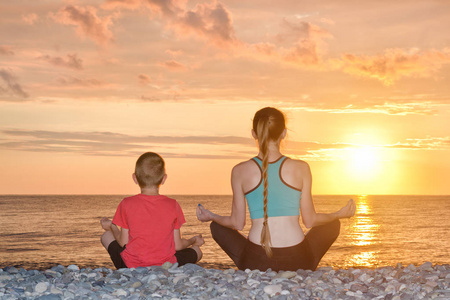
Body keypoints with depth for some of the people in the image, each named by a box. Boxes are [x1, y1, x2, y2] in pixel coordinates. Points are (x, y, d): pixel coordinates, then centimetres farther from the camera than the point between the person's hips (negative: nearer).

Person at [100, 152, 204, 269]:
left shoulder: (127, 204, -7)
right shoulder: (172, 205, -5)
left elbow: (124, 243, -1)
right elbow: (177, 245, 1)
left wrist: (111, 227, 20)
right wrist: (194, 241, 24)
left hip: (131, 267, -2)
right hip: (166, 267, 2)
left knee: (106, 236, 23)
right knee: (197, 251, 26)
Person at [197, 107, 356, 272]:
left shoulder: (240, 171, -2)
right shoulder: (300, 168, -3)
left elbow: (237, 223, 6)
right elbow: (310, 221, 4)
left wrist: (210, 216, 26)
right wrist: (340, 214, 23)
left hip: (255, 263, 0)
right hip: (296, 263, 0)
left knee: (217, 227, 29)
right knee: (333, 225, 29)